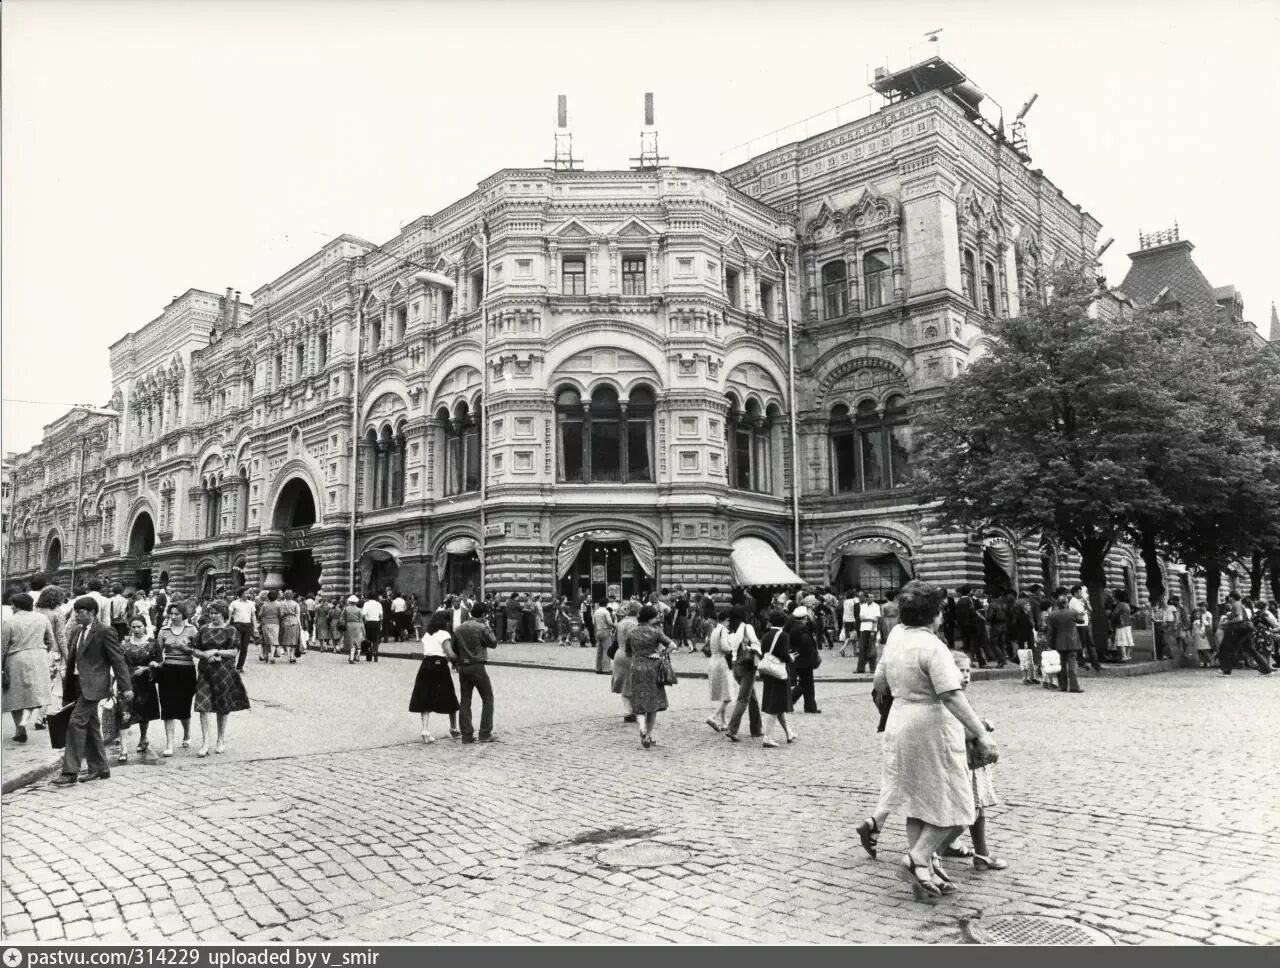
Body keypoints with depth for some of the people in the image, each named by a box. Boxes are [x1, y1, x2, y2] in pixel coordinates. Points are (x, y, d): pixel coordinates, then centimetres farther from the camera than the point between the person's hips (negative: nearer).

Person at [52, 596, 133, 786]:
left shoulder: (104, 631, -11)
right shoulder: (77, 631, 14)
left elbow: (118, 660, -11)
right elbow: (71, 659, 18)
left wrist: (125, 687, -13)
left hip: (93, 685, -8)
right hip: (79, 685, 9)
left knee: (77, 722, -14)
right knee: (90, 726, 13)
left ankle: (70, 772, -10)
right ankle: (100, 768, 21)